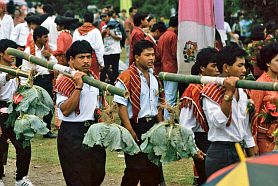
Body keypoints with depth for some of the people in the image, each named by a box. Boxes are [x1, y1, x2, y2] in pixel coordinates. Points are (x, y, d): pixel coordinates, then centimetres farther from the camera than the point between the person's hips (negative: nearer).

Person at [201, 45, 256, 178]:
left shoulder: (242, 93, 14)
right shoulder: (211, 91, -9)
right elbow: (219, 122, -24)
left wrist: (253, 160, 18)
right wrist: (229, 93, -26)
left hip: (240, 152, 7)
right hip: (220, 152, -7)